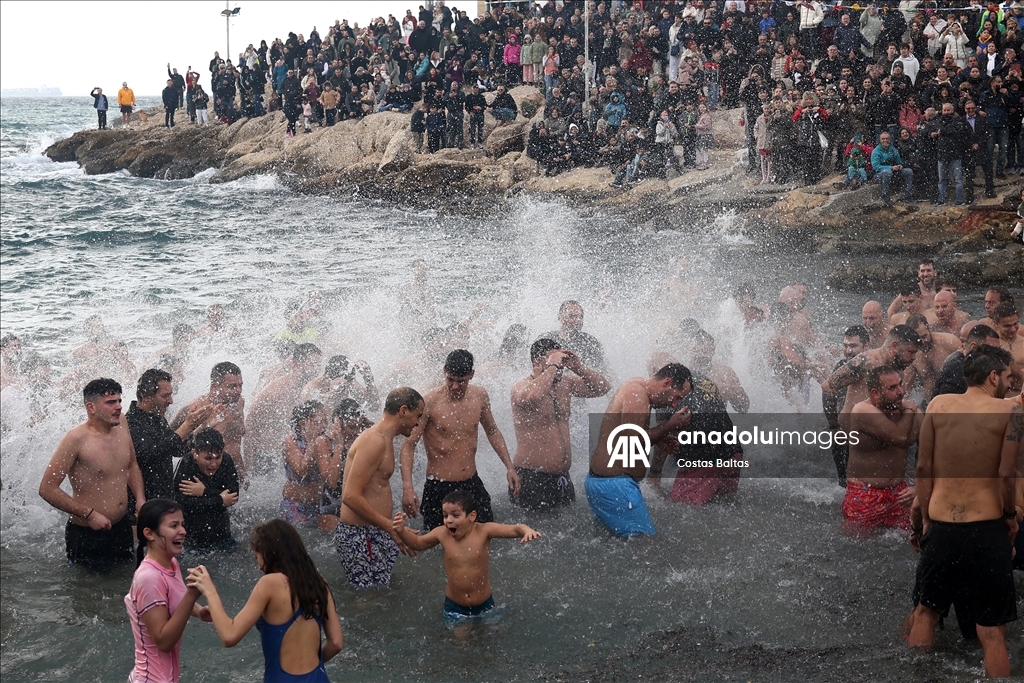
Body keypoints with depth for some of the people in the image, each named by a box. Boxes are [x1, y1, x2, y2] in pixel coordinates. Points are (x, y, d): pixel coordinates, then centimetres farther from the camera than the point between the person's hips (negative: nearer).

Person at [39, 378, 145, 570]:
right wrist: (89, 514, -22)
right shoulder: (77, 439, -20)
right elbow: (47, 489, -21)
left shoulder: (122, 432, 2)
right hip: (87, 536, -7)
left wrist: (140, 498, 5)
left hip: (122, 529, 7)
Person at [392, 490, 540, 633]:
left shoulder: (483, 531, -20)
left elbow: (515, 529, -24)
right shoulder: (442, 534, -13)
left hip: (484, 605, 0)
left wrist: (527, 531, -46)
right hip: (455, 607, 1)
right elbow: (417, 543, 5)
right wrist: (401, 531, -13)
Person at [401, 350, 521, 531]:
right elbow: (409, 445, -14)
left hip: (473, 483, 5)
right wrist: (407, 488, -24)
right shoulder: (430, 402, -14)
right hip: (439, 488, -5)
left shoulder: (480, 396, 1)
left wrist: (509, 467, 11)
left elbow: (492, 432, 18)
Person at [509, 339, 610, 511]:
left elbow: (602, 388, 12)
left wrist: (578, 368, -5)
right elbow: (533, 397, -38)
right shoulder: (520, 387, -14)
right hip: (531, 478, -7)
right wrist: (553, 366, -26)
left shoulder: (565, 383, 8)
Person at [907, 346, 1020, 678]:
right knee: (992, 632, 5)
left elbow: (923, 468, 3)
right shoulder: (1009, 410, -5)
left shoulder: (938, 405, 3)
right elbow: (1006, 475, -11)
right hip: (986, 530, -3)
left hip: (940, 528, 3)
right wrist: (1010, 517, 6)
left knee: (925, 612, 20)